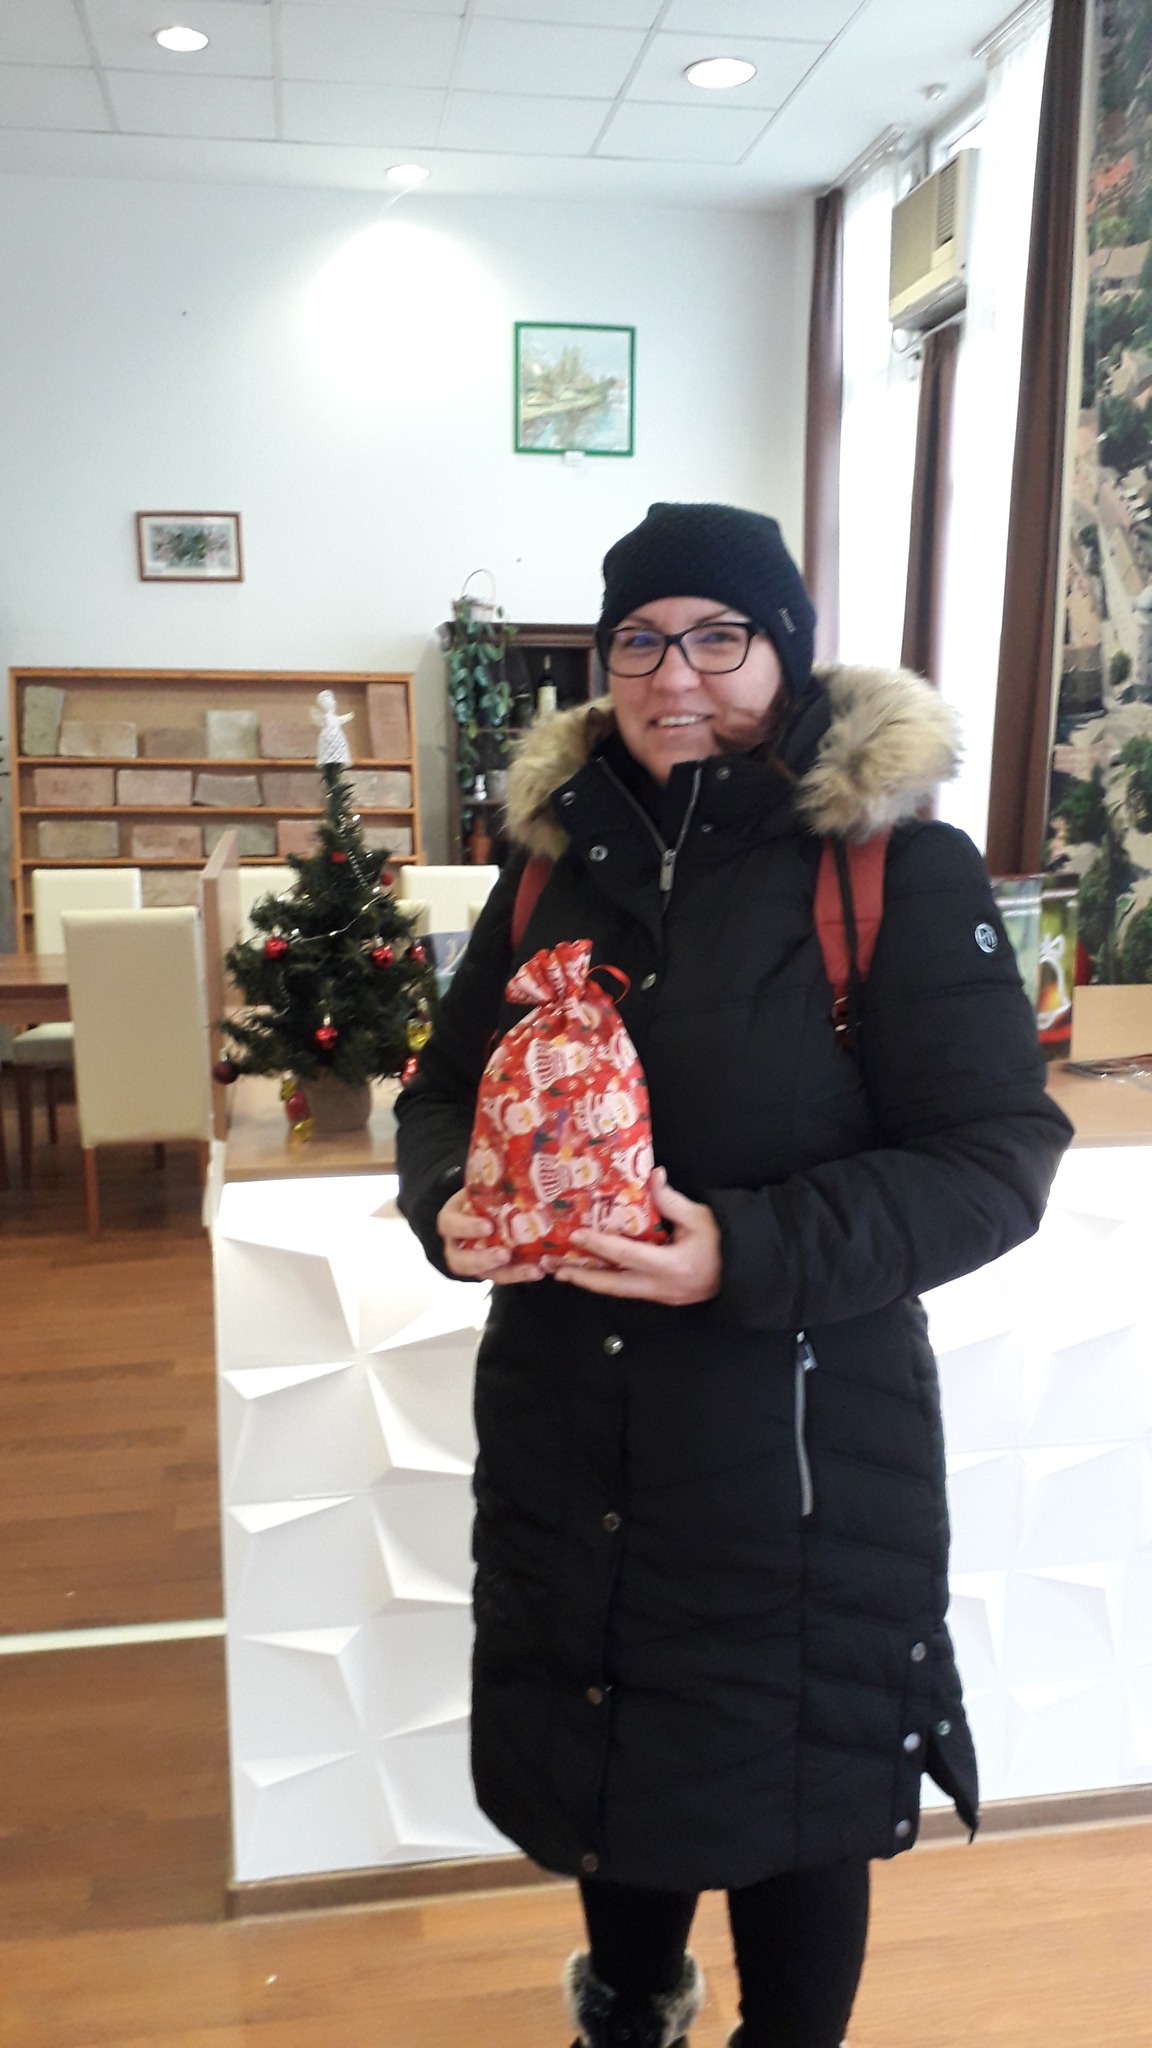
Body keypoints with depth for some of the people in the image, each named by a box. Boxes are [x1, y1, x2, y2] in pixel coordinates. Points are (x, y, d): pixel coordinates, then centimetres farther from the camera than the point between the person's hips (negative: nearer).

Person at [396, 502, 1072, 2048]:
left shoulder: (901, 867, -11)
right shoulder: (558, 855, 4)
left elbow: (997, 1158, -14)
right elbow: (449, 1084, 12)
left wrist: (750, 1255, -26)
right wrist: (449, 1199, -11)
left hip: (800, 1439, -4)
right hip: (567, 1417, 5)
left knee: (790, 1789, 13)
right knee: (604, 1734, 23)